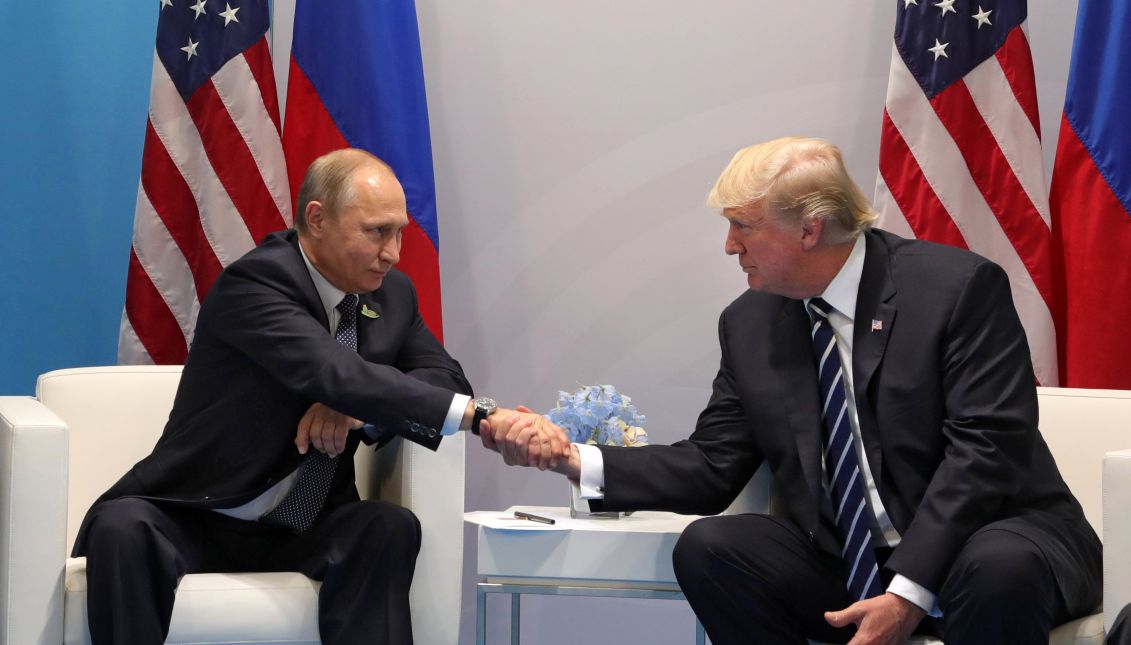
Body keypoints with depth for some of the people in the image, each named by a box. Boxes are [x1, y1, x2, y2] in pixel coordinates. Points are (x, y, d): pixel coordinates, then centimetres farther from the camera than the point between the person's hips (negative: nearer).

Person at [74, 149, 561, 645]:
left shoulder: (391, 293, 6)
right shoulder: (253, 283, -17)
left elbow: (444, 378, 3)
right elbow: (337, 375, -31)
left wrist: (360, 409, -18)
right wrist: (479, 416, -39)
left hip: (304, 535, 4)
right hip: (197, 524, -4)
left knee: (391, 527, -26)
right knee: (121, 526, -34)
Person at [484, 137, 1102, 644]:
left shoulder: (960, 288, -10)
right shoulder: (749, 324, 7)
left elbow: (986, 449, -17)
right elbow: (712, 466, 8)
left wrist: (909, 592, -25)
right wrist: (574, 460, -5)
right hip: (844, 570, 5)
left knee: (999, 566, -38)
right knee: (707, 547, -18)